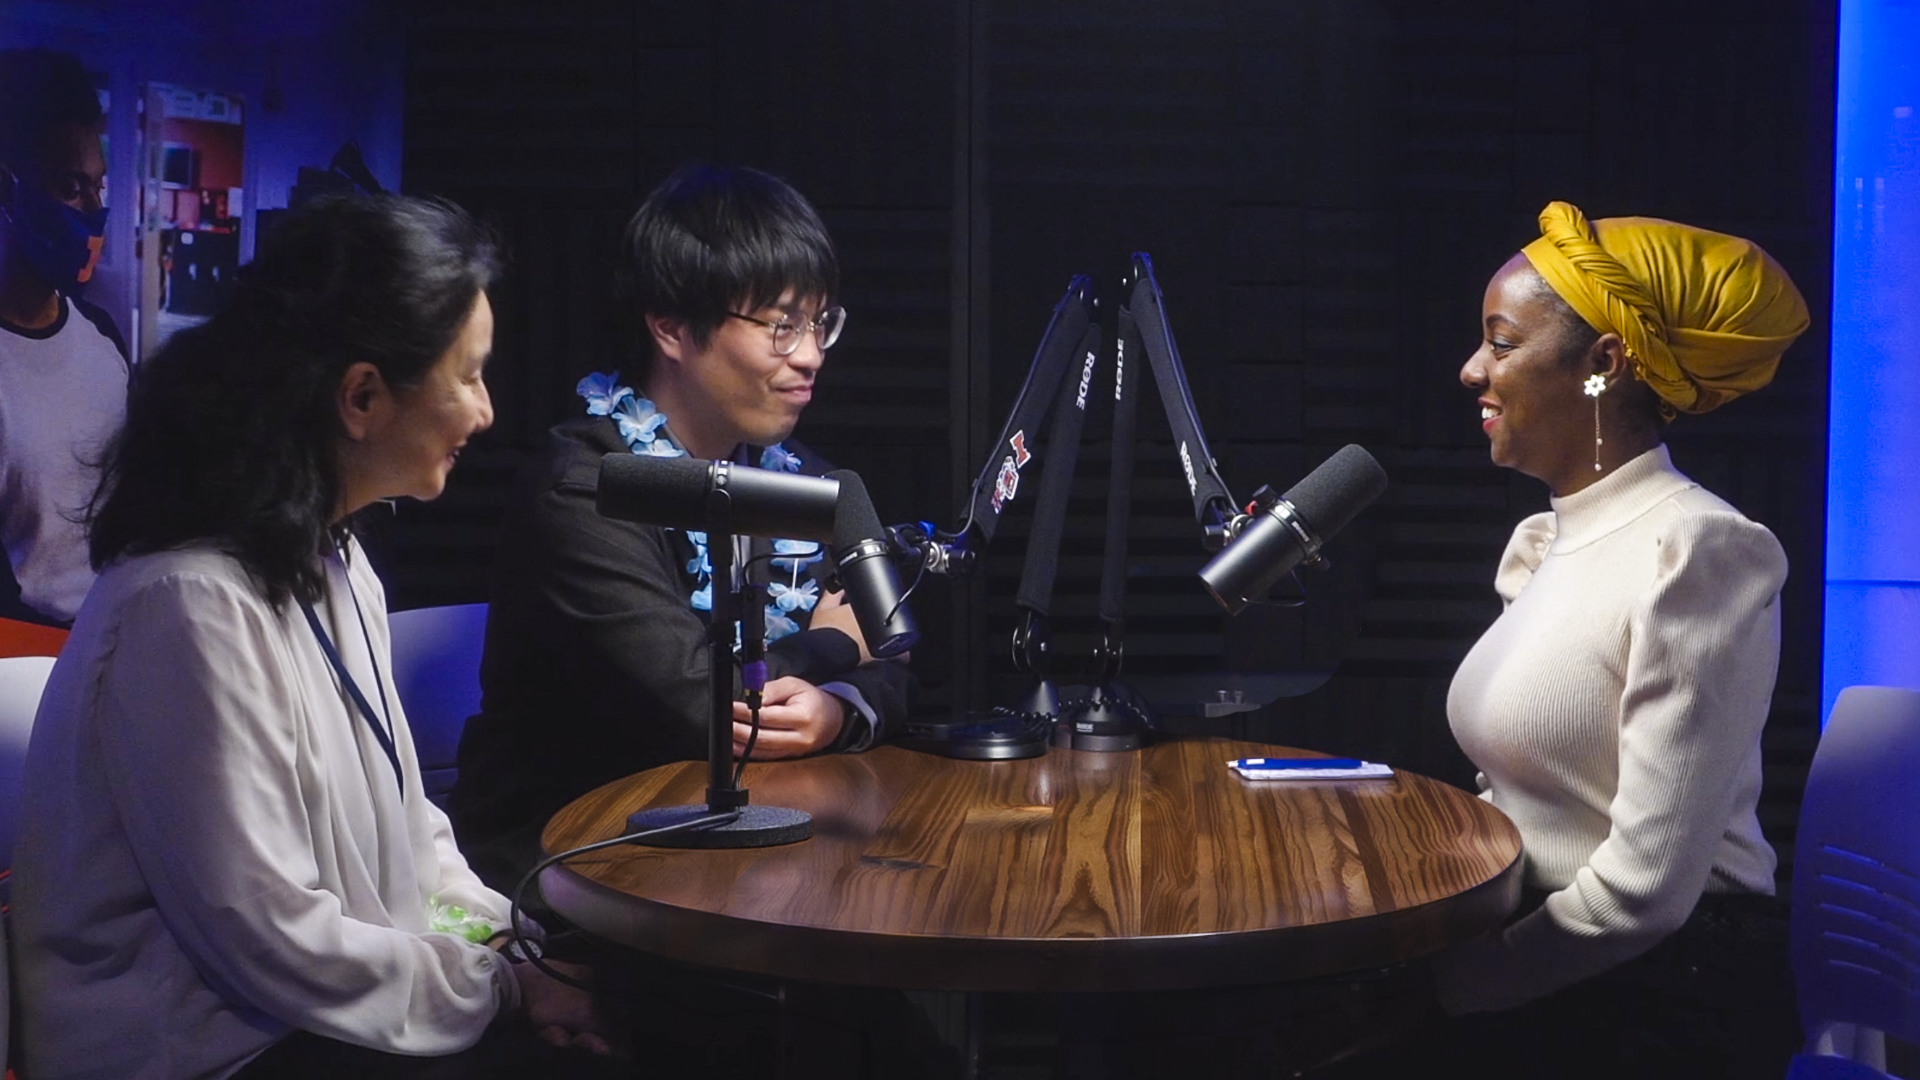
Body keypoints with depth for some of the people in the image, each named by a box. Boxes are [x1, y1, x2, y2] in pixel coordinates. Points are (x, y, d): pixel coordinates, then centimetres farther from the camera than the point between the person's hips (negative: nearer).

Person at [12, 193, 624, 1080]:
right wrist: (504, 988, -13)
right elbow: (274, 943, -22)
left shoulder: (336, 561, 7)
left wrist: (512, 945, 0)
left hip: (333, 1004, 8)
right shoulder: (193, 607, -23)